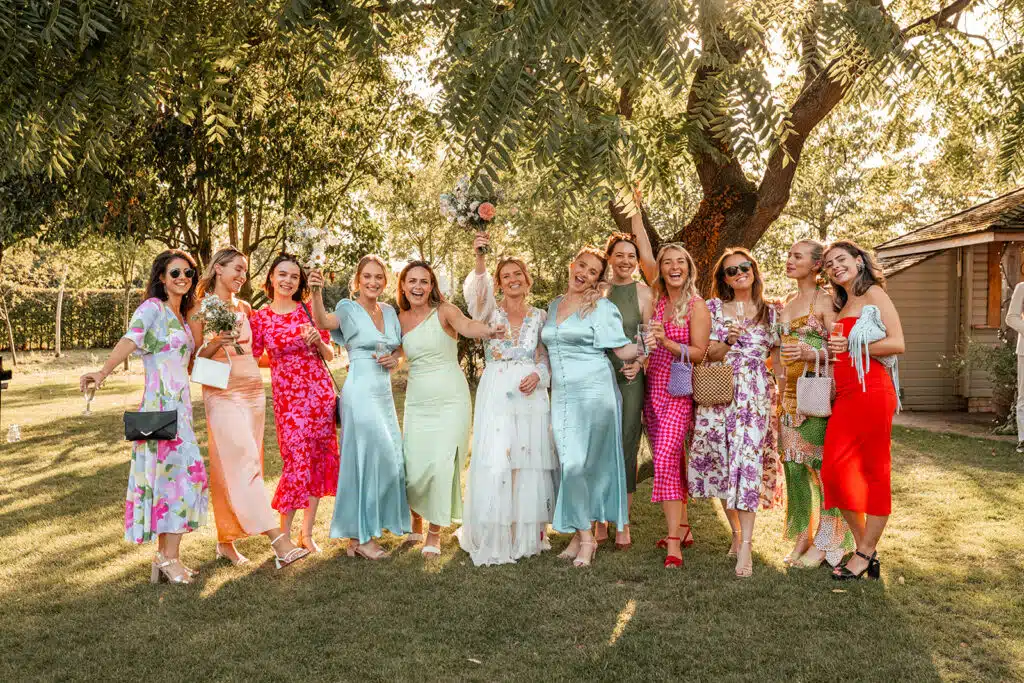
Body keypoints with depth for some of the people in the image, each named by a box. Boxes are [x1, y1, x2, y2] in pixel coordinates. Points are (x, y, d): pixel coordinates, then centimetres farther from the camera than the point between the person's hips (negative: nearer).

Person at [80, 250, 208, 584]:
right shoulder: (152, 307, -5)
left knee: (168, 475, 9)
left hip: (180, 404, 8)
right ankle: (169, 557, -3)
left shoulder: (182, 319, 19)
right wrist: (102, 373, -37)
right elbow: (130, 341, -23)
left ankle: (164, 557, 15)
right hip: (161, 404, -8)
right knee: (185, 472, -11)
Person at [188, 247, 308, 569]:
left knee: (235, 470, 9)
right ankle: (279, 542, -19)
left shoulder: (245, 307, 14)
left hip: (254, 392, 6)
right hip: (223, 395, -6)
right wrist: (215, 344, -22)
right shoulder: (201, 310, -2)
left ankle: (226, 541, 18)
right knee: (245, 466, -12)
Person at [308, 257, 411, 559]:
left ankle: (359, 535, 22)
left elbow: (400, 349, 22)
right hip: (360, 392, -7)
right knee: (371, 459, -7)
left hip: (384, 394, 7)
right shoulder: (348, 309, -7)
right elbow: (322, 322, -28)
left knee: (386, 459, 9)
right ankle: (362, 537, 6)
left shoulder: (390, 312, 12)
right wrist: (317, 292, -46)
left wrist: (395, 359, -1)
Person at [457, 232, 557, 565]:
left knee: (529, 462, 2)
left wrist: (537, 376, -9)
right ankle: (493, 540, 6)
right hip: (495, 396, -2)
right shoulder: (490, 312, 4)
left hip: (531, 397, 2)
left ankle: (526, 535, 17)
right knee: (494, 464, -7)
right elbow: (477, 293, -19)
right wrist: (480, 258, -34)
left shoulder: (540, 317, 11)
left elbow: (547, 359, 12)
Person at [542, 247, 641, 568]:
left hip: (593, 393, -5)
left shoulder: (602, 308, -2)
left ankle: (585, 537, 4)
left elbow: (623, 350, -7)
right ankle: (578, 534, 13)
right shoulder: (554, 305, 16)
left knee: (579, 464, -8)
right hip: (561, 395, 5)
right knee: (568, 464, 3)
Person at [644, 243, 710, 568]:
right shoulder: (654, 302, 11)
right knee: (673, 460, 12)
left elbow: (699, 353, -10)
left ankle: (673, 542, -17)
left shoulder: (697, 306, -4)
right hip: (653, 389, 6)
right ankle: (683, 528, 24)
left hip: (680, 392, -6)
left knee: (666, 458, -17)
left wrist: (666, 341, -21)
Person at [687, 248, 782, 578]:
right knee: (721, 459, 2)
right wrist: (728, 342, -14)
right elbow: (705, 355, 4)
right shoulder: (714, 308, 9)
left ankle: (746, 546, -10)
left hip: (756, 394, -1)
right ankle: (736, 532, 21)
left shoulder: (770, 312, 11)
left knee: (748, 460, -11)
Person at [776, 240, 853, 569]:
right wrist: (781, 391, 18)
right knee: (794, 464, 7)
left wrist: (812, 354, -27)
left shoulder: (824, 300, -5)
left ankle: (826, 541, 6)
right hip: (791, 393, 7)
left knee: (821, 462, -5)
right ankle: (803, 536, 18)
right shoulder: (787, 304, 16)